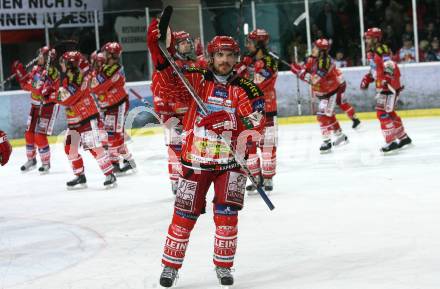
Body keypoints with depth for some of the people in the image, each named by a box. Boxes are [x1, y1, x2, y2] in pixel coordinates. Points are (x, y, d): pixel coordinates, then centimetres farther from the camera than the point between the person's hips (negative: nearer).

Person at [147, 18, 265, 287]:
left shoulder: (244, 88, -3)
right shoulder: (197, 80, -3)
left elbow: (256, 114, -16)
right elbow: (165, 85, -15)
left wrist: (249, 129, -38)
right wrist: (158, 52, -27)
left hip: (230, 161, 0)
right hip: (196, 160, 0)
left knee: (227, 214, -5)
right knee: (184, 215, 5)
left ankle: (224, 266, 13)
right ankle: (171, 265, 20)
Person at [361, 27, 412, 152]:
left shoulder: (381, 51, -19)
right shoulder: (372, 52, 13)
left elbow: (391, 67, -29)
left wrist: (386, 80, -40)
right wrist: (367, 78, 15)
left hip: (390, 86, -11)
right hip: (382, 87, 11)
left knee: (383, 113, -15)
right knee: (389, 113, 19)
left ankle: (391, 141, -15)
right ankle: (403, 137, 31)